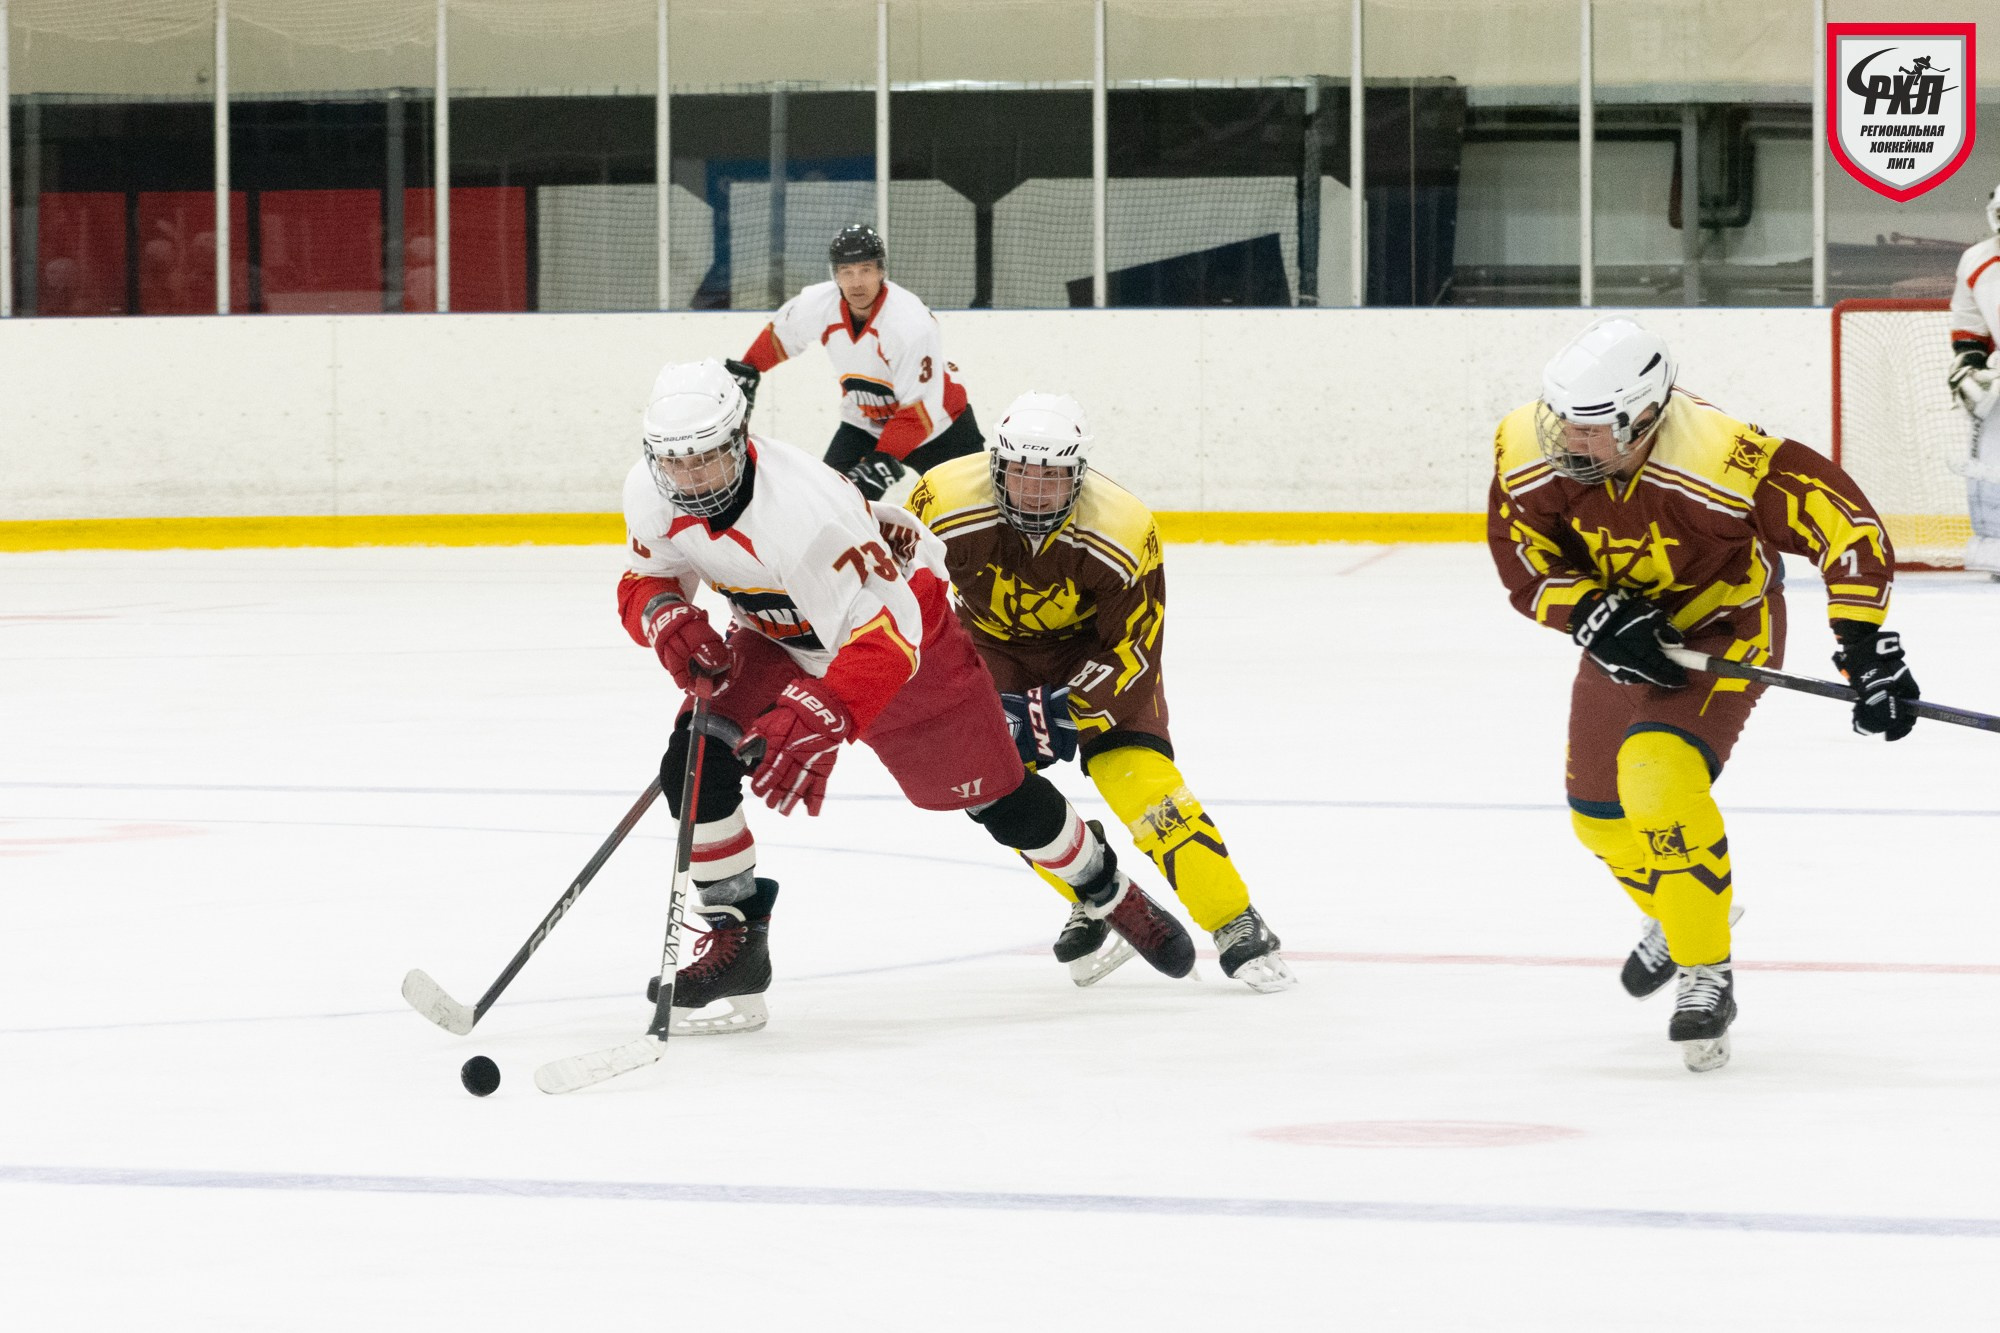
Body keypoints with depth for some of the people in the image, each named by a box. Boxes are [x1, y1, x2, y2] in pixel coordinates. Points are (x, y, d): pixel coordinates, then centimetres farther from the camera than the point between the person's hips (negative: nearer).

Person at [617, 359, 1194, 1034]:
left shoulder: (803, 508, -41)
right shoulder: (651, 494, -21)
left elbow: (881, 634, -44)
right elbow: (645, 581, -3)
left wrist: (818, 720, -58)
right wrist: (666, 617, -28)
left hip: (902, 615, -5)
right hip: (777, 640, 6)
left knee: (994, 795, 6)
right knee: (695, 763, -16)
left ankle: (1109, 892, 33)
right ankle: (734, 941, -4)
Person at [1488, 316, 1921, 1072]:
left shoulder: (1719, 458, -38)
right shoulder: (1527, 452, -24)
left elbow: (1842, 521, -33)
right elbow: (1522, 557, -11)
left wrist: (1864, 646, -38)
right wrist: (1594, 615, -27)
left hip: (1726, 626, -6)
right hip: (1625, 628, 6)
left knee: (1658, 776, -28)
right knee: (1600, 814, 15)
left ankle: (1706, 974, -14)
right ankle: (1678, 916, 47)